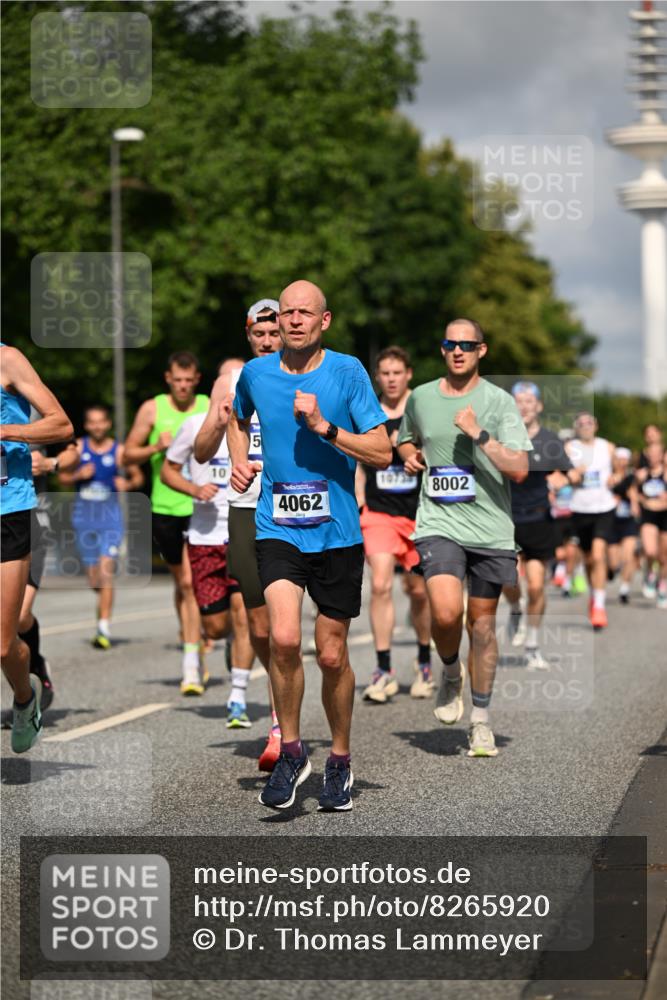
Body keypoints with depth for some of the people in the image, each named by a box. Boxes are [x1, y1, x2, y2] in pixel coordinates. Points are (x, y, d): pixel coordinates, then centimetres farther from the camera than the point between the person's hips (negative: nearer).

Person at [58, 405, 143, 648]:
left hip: (110, 515, -3)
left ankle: (104, 629, -17)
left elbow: (138, 477, 8)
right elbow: (63, 477, 10)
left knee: (106, 571, -16)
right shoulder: (78, 448, 3)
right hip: (83, 515, 3)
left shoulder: (119, 451, -3)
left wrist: (127, 484, -13)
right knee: (93, 577, 8)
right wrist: (79, 475, -10)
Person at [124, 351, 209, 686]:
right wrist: (155, 448, -12)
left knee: (191, 581, -12)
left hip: (201, 505, -2)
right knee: (181, 580, 12)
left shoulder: (212, 409, 2)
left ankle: (191, 659, -9)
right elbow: (128, 455, 6)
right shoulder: (152, 409, 3)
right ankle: (188, 633, 31)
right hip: (164, 506, 2)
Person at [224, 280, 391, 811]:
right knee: (284, 638, -20)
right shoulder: (255, 373, 3)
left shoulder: (347, 372, -5)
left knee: (332, 656, 6)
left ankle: (340, 761, 27)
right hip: (277, 529, 1)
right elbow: (238, 419, 26)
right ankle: (291, 751, 0)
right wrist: (239, 462, 8)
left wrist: (323, 427, -19)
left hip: (337, 533, -1)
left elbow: (383, 452, -8)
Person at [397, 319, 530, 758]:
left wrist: (479, 434, -17)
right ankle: (451, 672, 10)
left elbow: (519, 470, -9)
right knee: (446, 612, -22)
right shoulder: (421, 398, 8)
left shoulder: (499, 401, -2)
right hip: (439, 524, 1)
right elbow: (407, 440, 29)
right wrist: (410, 455, 6)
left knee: (482, 623, 6)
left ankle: (481, 720, 21)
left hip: (491, 528, 0)